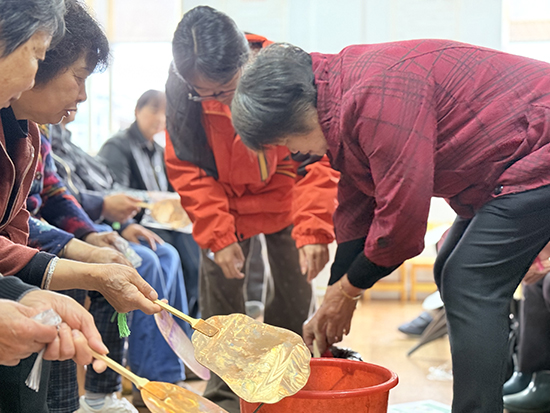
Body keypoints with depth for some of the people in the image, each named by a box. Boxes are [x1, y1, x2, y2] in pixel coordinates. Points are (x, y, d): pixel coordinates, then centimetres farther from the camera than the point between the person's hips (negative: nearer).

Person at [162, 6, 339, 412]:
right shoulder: (180, 89, -24)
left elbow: (318, 158, -24)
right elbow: (188, 168, -14)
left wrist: (313, 230, -35)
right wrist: (217, 236, -21)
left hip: (284, 196, 0)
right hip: (223, 201, 1)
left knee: (294, 295, 1)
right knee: (220, 294, -3)